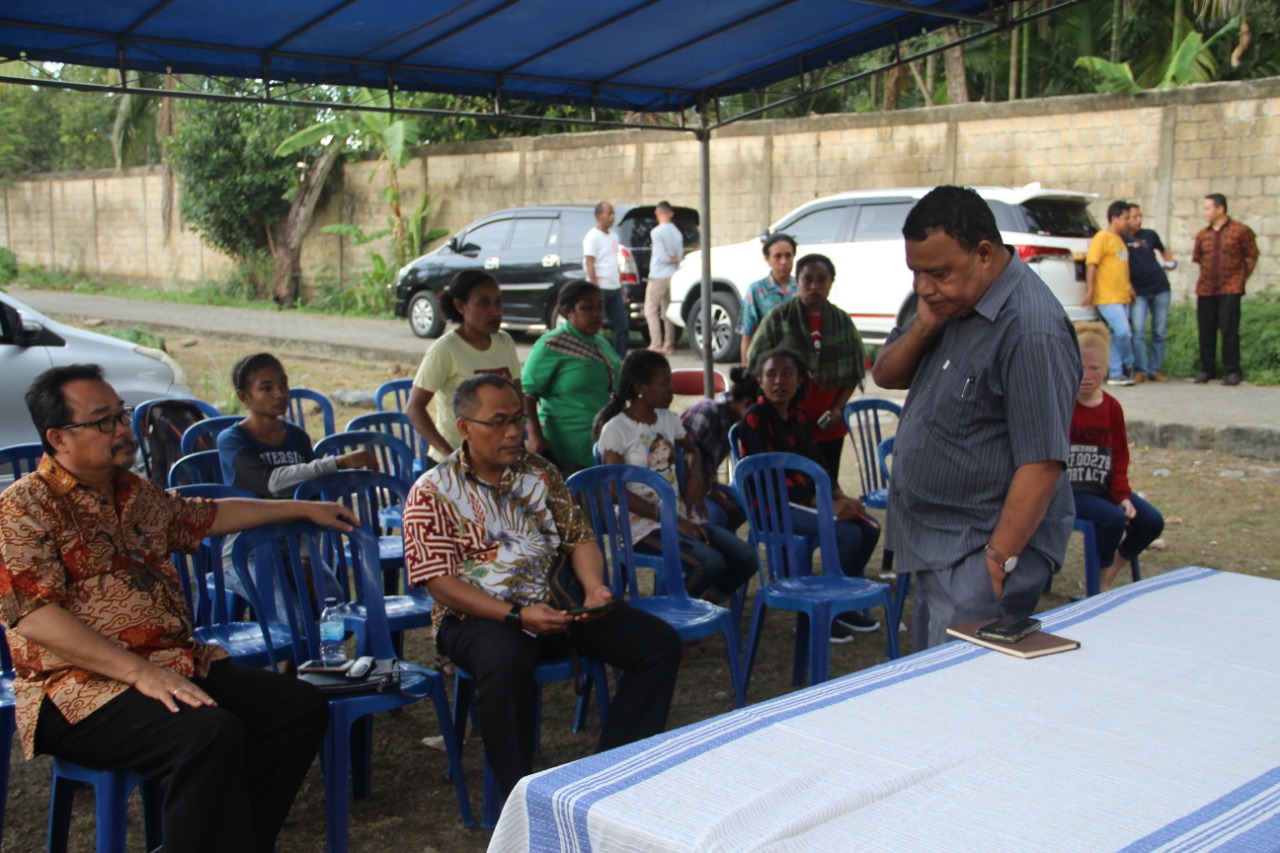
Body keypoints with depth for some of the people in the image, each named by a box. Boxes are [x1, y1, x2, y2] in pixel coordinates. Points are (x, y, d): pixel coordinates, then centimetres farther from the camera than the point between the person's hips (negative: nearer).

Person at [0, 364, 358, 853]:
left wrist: (302, 509, 39)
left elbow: (206, 517, 35)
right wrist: (140, 672, -27)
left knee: (301, 706, -6)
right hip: (86, 688, -8)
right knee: (211, 733, -33)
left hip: (179, 664, 9)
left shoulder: (136, 493, 17)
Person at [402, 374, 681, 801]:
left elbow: (579, 538, 14)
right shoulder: (433, 492, -3)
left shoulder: (540, 473, 14)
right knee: (506, 662, -40)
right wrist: (516, 616, -22)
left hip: (556, 605, 5)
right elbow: (441, 584, -10)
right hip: (478, 616, -5)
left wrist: (595, 588, -9)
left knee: (659, 642, -10)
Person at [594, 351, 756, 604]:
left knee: (745, 557, -13)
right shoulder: (616, 430, -8)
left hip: (681, 514, 7)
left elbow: (692, 449, 33)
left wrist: (696, 474, 8)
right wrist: (673, 520, -18)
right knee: (709, 562, -30)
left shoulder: (668, 419, 13)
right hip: (643, 523, -7)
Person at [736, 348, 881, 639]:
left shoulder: (799, 417, 13)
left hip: (805, 498, 8)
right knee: (848, 534, -22)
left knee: (870, 527, -6)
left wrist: (841, 498, -8)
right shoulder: (755, 418, -12)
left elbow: (817, 464, 11)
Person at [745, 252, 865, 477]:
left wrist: (838, 408, -3)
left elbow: (855, 370, 10)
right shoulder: (779, 318, -2)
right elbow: (757, 365, 0)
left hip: (829, 426, 3)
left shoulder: (842, 321, 6)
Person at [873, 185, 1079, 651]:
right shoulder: (950, 301, 8)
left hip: (981, 547, -9)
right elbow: (884, 375, 12)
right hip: (933, 542, 9)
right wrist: (923, 327, -8)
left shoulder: (1031, 331, -22)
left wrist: (998, 560, -23)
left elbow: (1042, 462, -24)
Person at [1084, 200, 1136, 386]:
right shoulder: (1102, 237, -6)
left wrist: (1129, 287, 17)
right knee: (1123, 332, -14)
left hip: (1121, 297, 9)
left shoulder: (1120, 239, 20)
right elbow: (1091, 264, -13)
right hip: (1107, 297, -9)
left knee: (1117, 336, 8)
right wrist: (1090, 291, -18)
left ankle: (1116, 374, 11)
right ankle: (1129, 365, 5)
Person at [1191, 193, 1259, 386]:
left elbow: (1251, 257, 3)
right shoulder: (1202, 234, 8)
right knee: (1206, 331, 6)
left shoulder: (1240, 231, -4)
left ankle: (1233, 371, 1)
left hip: (1230, 290, -4)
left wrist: (1241, 278, 6)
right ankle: (1207, 370, 16)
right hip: (1205, 290, 4)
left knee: (1229, 331, -7)